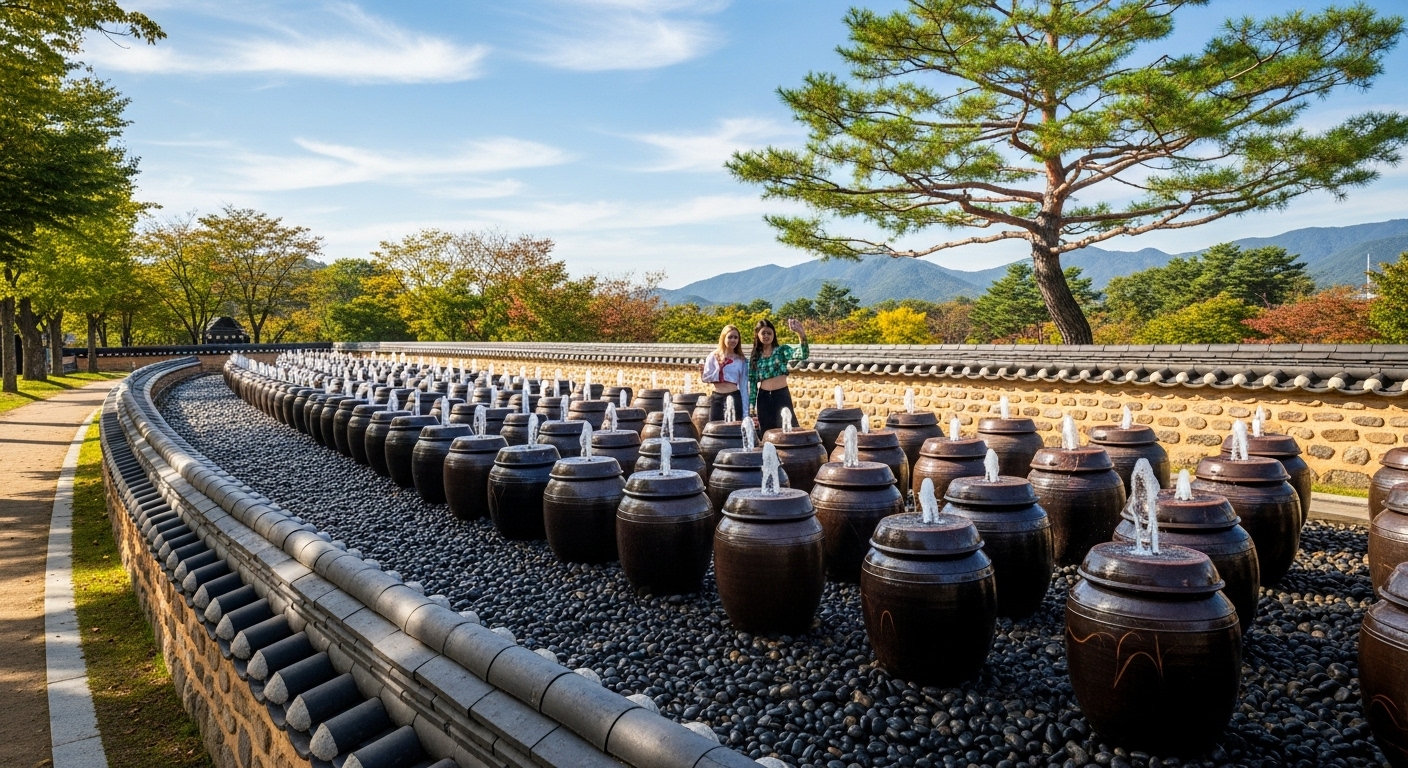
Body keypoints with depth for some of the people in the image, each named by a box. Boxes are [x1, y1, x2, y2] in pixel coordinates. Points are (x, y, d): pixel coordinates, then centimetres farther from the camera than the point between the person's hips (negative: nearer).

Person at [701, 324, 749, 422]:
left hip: (734, 397, -1)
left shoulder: (742, 360, 3)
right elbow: (705, 378, 3)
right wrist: (719, 368, -12)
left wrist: (745, 413, -1)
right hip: (717, 398, 1)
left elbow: (744, 386, 3)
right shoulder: (713, 356, 4)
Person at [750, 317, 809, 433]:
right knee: (766, 433, 7)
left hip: (782, 395, -2)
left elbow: (803, 355, -18)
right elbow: (752, 382, 9)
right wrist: (752, 406, 4)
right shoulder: (755, 356, 8)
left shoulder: (782, 350, 0)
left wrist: (802, 335, -34)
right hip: (764, 398, 3)